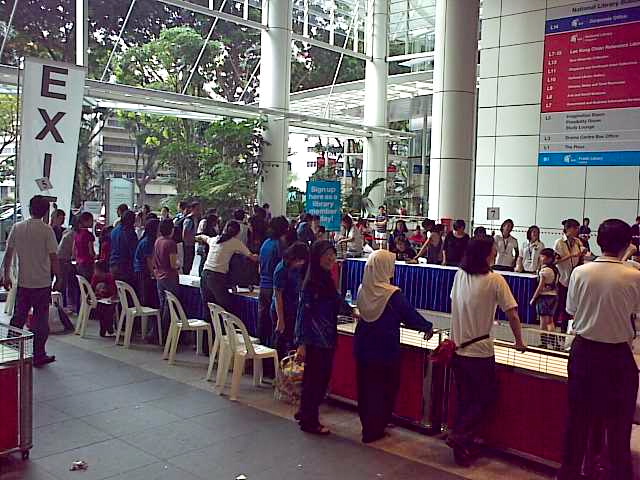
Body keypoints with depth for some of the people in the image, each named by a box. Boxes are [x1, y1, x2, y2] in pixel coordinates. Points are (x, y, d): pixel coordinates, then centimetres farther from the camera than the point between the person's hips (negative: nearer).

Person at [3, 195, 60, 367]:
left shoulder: (17, 228, 1)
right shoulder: (47, 230, -11)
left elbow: (8, 253, 4)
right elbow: (53, 257, -12)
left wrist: (6, 276, 13)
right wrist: (58, 278, -3)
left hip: (23, 282, 4)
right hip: (42, 282, -3)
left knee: (18, 318, 14)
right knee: (40, 320, 5)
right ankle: (39, 356, 11)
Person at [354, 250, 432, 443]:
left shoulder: (362, 290, -2)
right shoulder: (393, 294, -19)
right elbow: (410, 315, -9)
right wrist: (428, 327, 12)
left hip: (363, 348, 6)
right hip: (385, 351, -5)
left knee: (365, 387, 16)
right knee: (384, 390, 10)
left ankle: (367, 426, 30)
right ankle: (373, 431, 17)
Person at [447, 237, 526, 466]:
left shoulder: (459, 276, 1)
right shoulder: (495, 280, -13)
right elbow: (512, 314, -12)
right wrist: (519, 341, 3)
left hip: (458, 349, 5)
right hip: (480, 351, -5)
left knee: (464, 400, 15)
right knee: (486, 398, 13)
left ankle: (463, 450, 21)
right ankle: (460, 436, 3)